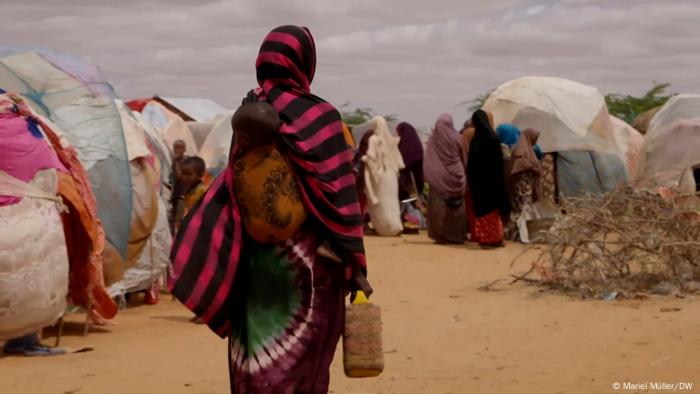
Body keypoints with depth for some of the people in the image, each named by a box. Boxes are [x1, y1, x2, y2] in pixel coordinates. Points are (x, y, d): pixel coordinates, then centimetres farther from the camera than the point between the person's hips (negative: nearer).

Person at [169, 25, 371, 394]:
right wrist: (355, 264, -9)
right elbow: (339, 195, -14)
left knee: (259, 351, 13)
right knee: (302, 359, 4)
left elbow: (230, 189, 6)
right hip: (308, 257, -5)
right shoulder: (319, 117, -12)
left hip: (257, 254, 5)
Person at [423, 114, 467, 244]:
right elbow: (463, 157, 7)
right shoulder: (456, 138, -1)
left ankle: (441, 235, 0)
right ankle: (457, 235, 7)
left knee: (439, 206, 3)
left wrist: (429, 178, 4)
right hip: (455, 175, 0)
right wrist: (462, 173, 16)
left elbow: (428, 163, 0)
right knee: (456, 205, 7)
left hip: (438, 177, 0)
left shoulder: (433, 139, -2)